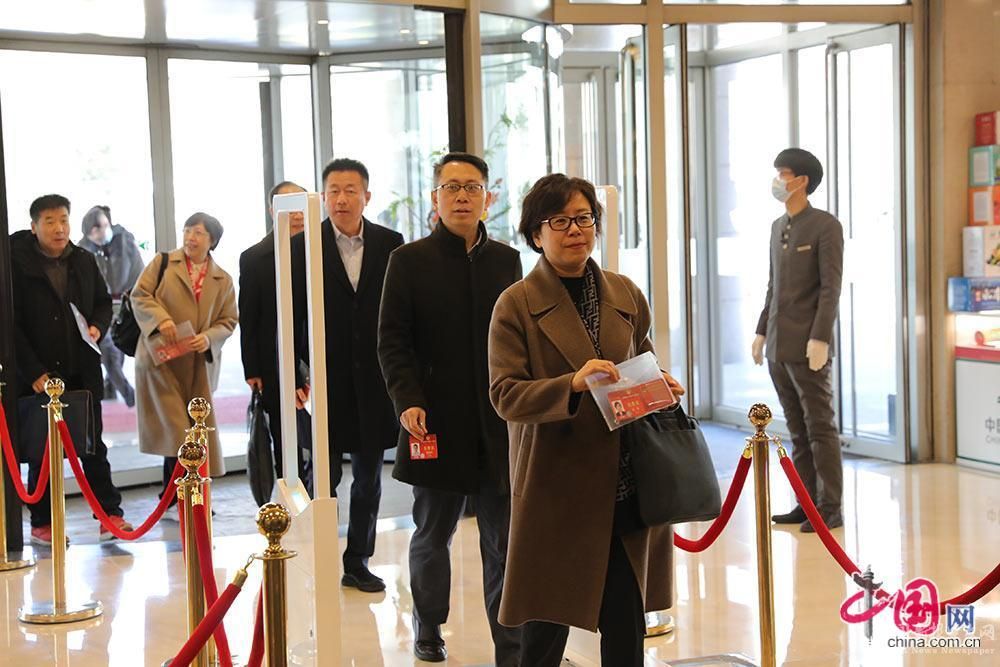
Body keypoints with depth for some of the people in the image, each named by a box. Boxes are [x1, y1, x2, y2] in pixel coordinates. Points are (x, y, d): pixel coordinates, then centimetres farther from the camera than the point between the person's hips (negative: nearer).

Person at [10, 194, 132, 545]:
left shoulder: (85, 261, 6)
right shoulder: (17, 262, -8)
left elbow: (103, 302, 20)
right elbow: (12, 325, -9)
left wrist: (98, 326, -3)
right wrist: (33, 372, -15)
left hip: (82, 371, 4)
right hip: (38, 375, -4)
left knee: (93, 444, 10)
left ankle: (110, 514, 16)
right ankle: (42, 522, 17)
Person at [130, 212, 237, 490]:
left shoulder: (223, 280, 10)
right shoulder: (163, 262, 6)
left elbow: (228, 321, 9)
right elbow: (139, 295, 1)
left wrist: (209, 338, -12)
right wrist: (161, 319, -17)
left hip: (199, 365, 3)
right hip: (161, 359, -3)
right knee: (175, 429, -10)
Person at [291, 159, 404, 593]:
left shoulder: (390, 244, 2)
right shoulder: (304, 246, -2)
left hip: (374, 381, 2)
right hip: (325, 382, -2)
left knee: (368, 477, 10)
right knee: (325, 476, 4)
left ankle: (358, 562, 23)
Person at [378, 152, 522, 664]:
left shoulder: (506, 261, 9)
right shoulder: (409, 260, 1)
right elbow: (392, 340, -3)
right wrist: (407, 400, -16)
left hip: (498, 426, 2)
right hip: (436, 423, -1)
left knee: (504, 542, 1)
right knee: (432, 535, 13)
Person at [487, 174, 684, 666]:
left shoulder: (626, 295, 10)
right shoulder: (517, 304, -5)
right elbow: (505, 394, -11)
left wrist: (662, 386, 0)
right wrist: (573, 384, -26)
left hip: (628, 490, 4)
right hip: (556, 489, -4)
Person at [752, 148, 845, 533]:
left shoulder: (825, 226, -7)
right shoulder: (777, 227, 15)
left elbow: (831, 288, -12)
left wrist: (820, 338, -18)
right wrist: (761, 331, 16)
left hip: (807, 347, -7)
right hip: (778, 347, 7)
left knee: (820, 428, -2)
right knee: (797, 430, 10)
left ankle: (829, 508, 2)